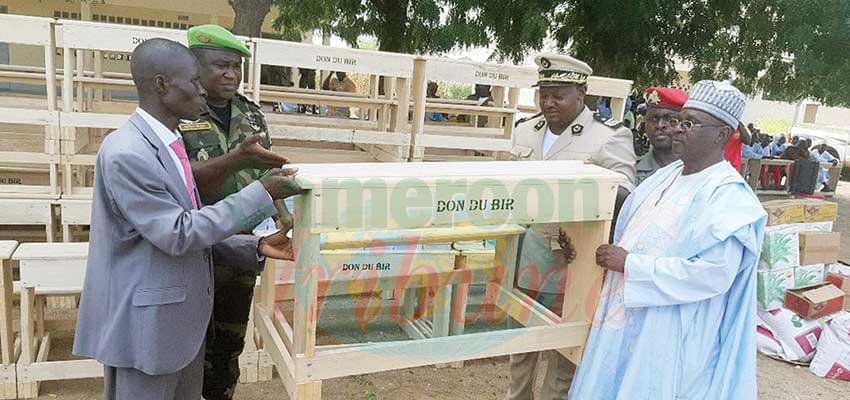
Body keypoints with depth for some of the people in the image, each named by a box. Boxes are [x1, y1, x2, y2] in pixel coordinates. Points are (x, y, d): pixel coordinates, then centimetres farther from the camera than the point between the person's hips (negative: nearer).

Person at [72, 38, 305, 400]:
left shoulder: (172, 146, 9)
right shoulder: (125, 153, -20)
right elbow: (179, 234, -21)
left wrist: (255, 247, 0)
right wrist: (261, 193, -20)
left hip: (183, 321, 9)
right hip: (145, 324, -9)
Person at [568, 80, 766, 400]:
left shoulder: (729, 196, -16)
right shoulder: (665, 176, 8)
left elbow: (713, 273, -25)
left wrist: (628, 264, -21)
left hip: (669, 337, -7)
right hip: (624, 320, 7)